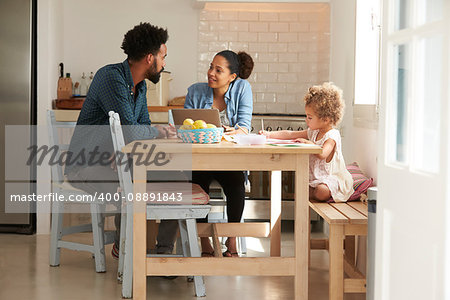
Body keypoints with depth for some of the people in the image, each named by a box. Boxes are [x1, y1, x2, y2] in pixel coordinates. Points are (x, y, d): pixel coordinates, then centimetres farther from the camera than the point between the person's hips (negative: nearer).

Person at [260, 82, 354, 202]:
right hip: (314, 177, 8)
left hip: (332, 177, -8)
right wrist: (270, 134, 2)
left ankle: (309, 193, -7)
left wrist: (307, 142, -30)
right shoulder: (313, 132, 8)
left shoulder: (332, 135, -19)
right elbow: (290, 134, 10)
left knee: (322, 193, -34)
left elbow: (322, 154, -37)